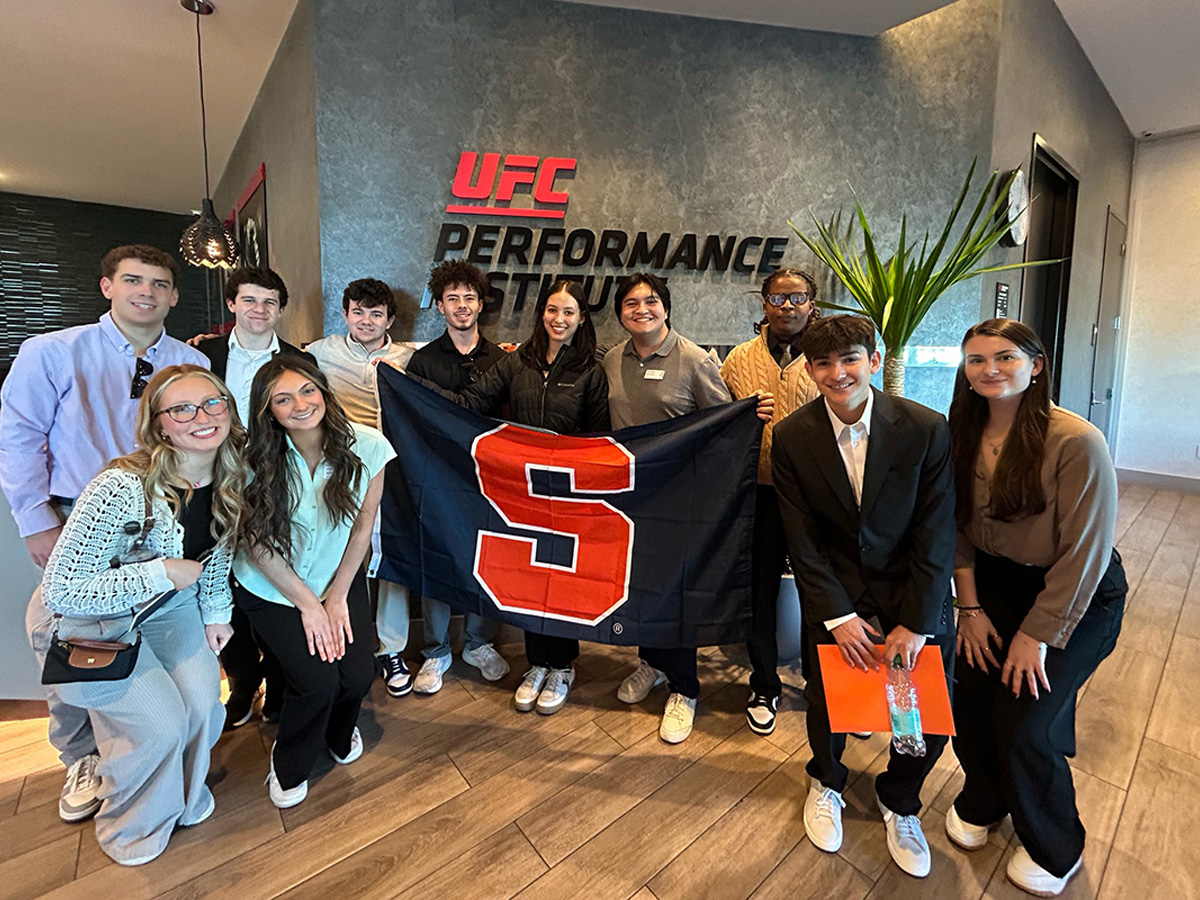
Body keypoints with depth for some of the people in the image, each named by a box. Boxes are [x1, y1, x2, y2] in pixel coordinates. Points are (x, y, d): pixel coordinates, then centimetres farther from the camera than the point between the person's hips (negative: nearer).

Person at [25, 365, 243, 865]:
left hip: (168, 605, 6)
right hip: (86, 621, -5)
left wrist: (215, 611, 6)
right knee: (159, 724, -11)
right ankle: (131, 828, 23)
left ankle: (183, 796, 35)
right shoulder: (123, 488, -36)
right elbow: (61, 592, -30)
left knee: (202, 705, 0)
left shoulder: (229, 473, -13)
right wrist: (164, 573, -30)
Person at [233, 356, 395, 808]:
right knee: (317, 679, -14)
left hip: (339, 578, 2)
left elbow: (363, 524, -7)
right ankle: (288, 767, 21)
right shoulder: (257, 460, -19)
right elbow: (256, 543, -11)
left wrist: (337, 596, -6)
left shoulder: (366, 447, -18)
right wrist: (308, 604, -11)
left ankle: (339, 732, 30)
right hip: (270, 588, -1)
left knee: (359, 672, -10)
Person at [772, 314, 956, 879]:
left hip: (913, 587, 0)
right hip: (835, 590, 0)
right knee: (826, 696, 2)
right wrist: (838, 616, -13)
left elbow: (937, 534, -10)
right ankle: (826, 783, 37)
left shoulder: (926, 429, -14)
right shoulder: (791, 437, -11)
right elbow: (802, 539, -8)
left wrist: (915, 623, -13)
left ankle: (898, 800, 34)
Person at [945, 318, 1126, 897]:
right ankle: (982, 801, 32)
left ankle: (1055, 849, 26)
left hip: (1078, 596, -4)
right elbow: (958, 526, 0)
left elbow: (1085, 553, -19)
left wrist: (1038, 635, -14)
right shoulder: (963, 435, -6)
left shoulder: (1077, 443, -23)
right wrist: (971, 607, -3)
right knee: (969, 697, -1)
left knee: (1022, 719, -5)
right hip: (998, 582, 5)